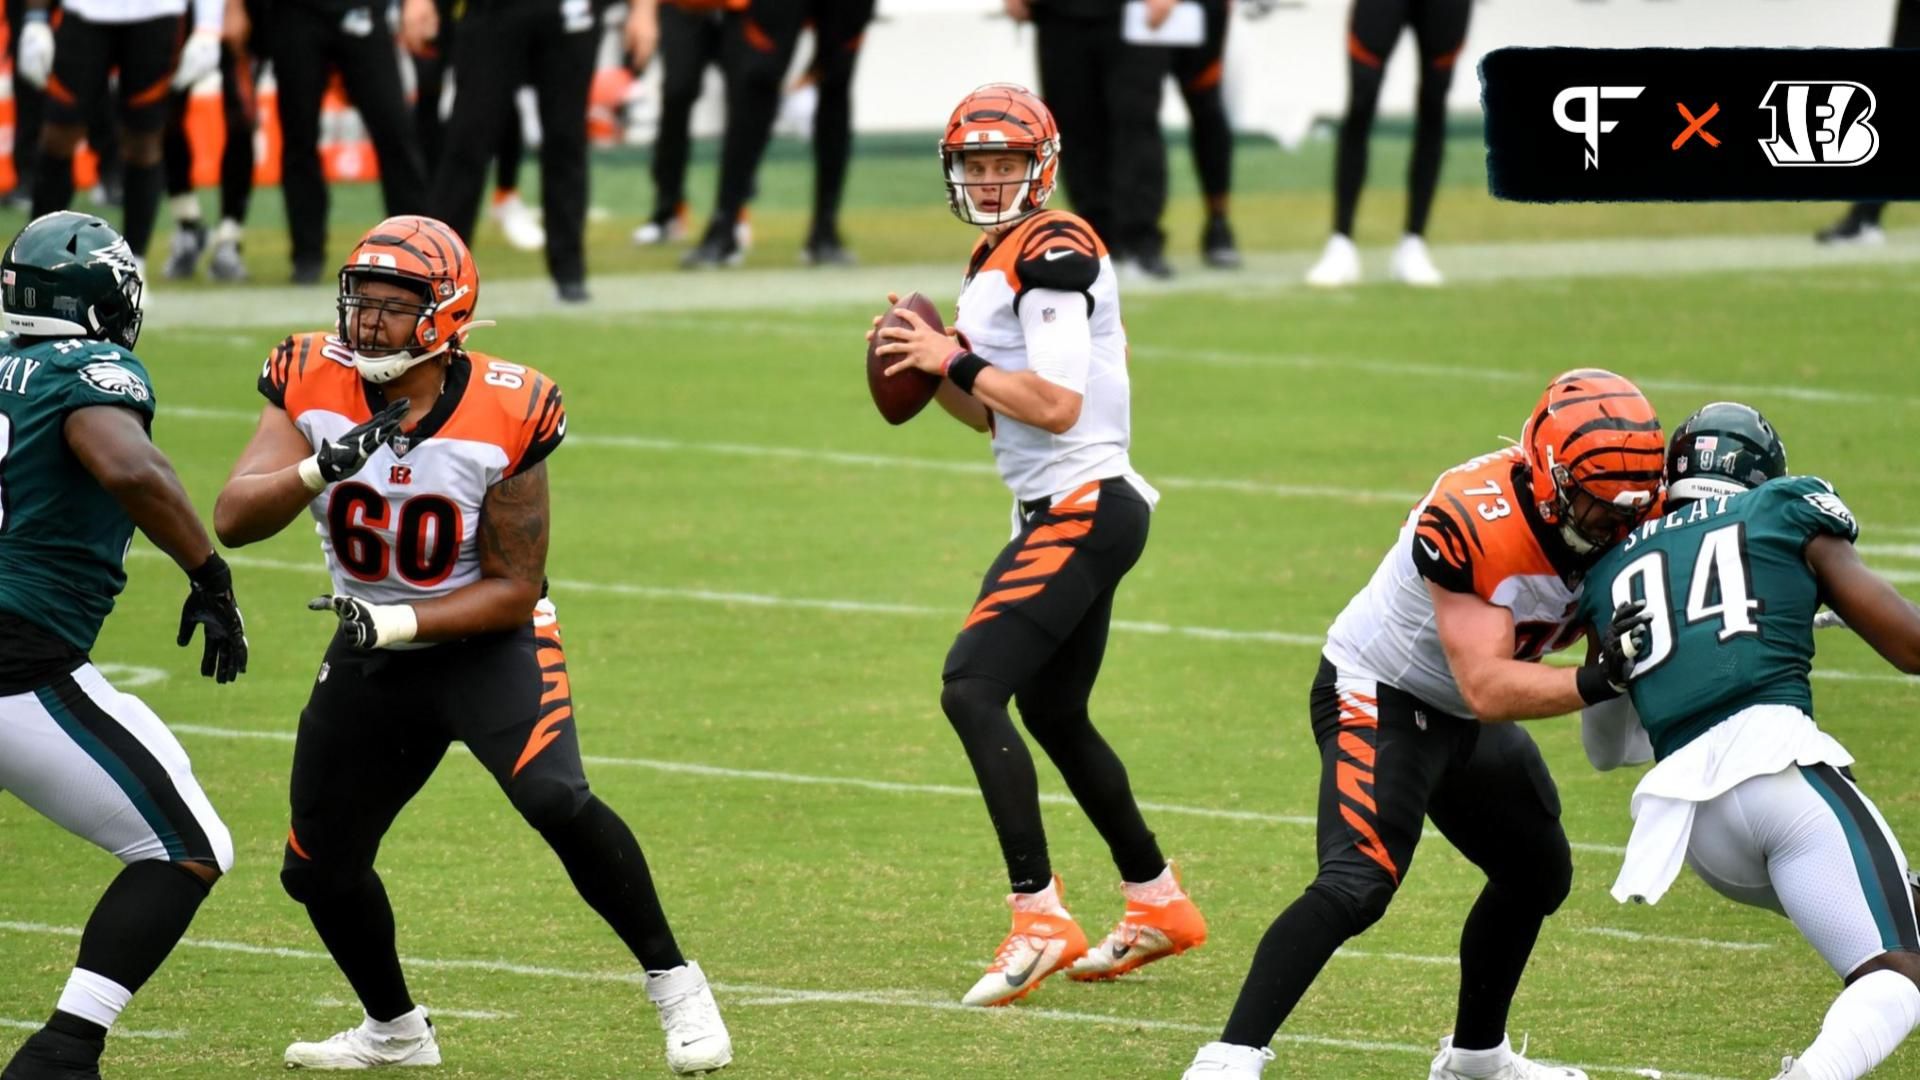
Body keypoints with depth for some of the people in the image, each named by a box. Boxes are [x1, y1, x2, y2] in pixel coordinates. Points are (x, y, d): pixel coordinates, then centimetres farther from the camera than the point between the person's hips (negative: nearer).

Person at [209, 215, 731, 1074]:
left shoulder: (504, 416, -20)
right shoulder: (313, 383, -13)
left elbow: (513, 588, -15)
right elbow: (233, 519, -22)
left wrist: (399, 622, -27)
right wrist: (322, 468, -38)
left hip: (487, 640, -4)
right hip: (373, 653, 4)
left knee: (556, 801, -28)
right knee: (318, 868, 9)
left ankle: (676, 985, -12)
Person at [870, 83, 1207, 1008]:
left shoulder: (1054, 254, -14)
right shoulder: (995, 262, 16)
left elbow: (1056, 407, -22)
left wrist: (953, 359, -13)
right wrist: (932, 371, 5)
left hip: (1081, 507, -11)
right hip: (1060, 513, 11)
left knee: (972, 688, -18)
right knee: (1053, 715, 19)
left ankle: (1039, 919, -20)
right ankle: (1158, 904, 32)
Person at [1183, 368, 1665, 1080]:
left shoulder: (1610, 520, -10)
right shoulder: (1474, 522, -34)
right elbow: (1488, 688, -34)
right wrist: (1600, 682, -43)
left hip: (1463, 721, 9)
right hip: (1379, 698, -9)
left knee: (1538, 874, 21)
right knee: (1356, 885, -26)